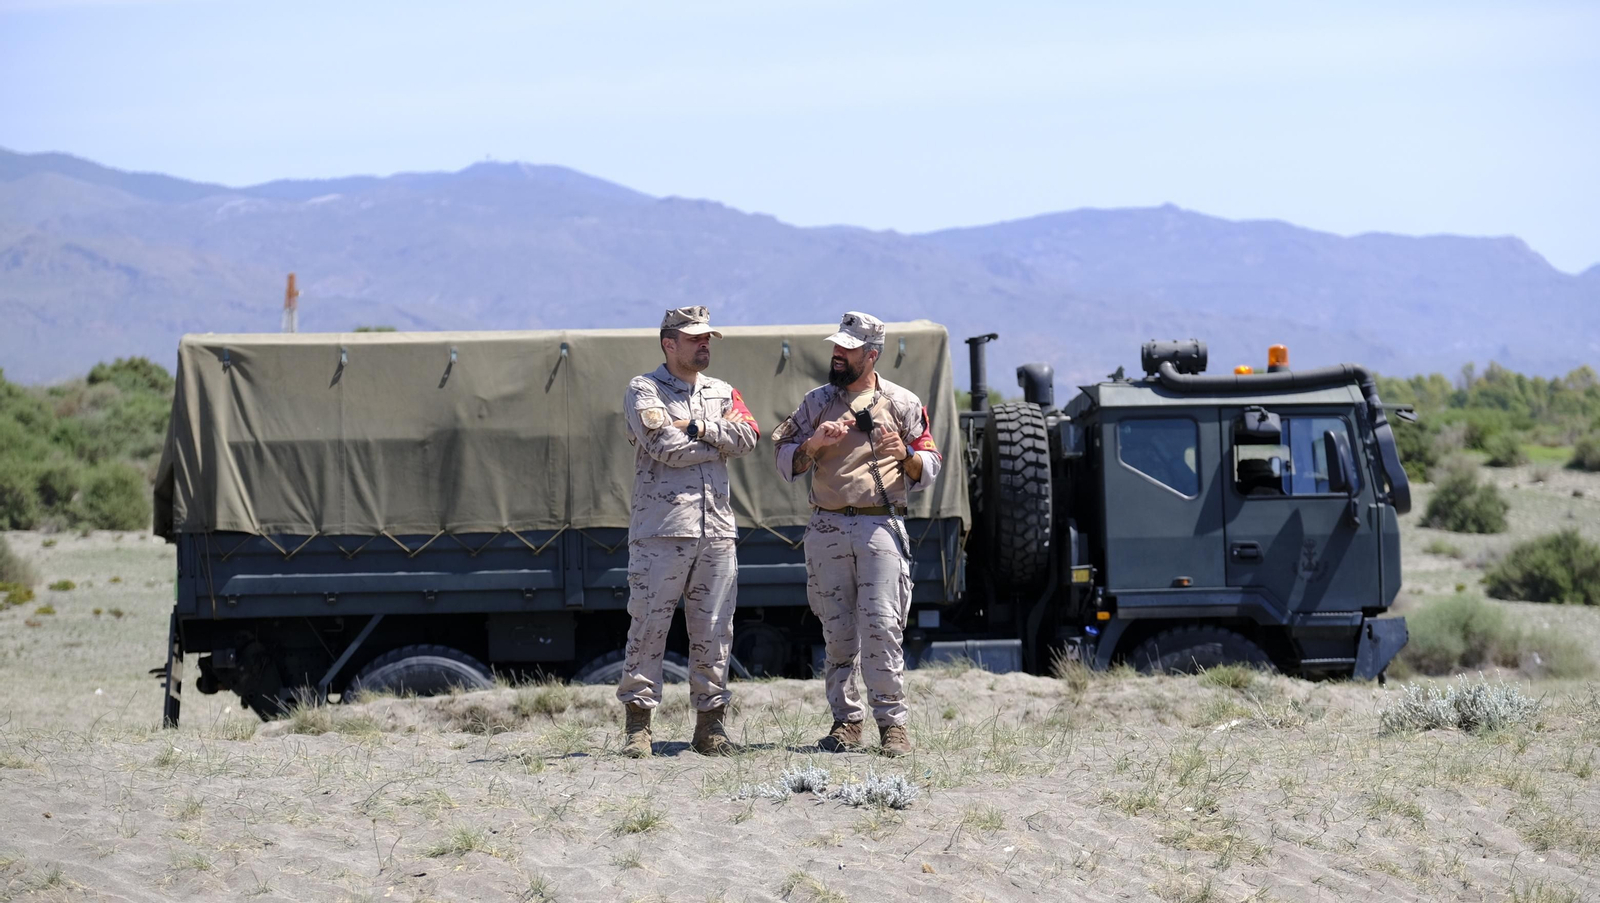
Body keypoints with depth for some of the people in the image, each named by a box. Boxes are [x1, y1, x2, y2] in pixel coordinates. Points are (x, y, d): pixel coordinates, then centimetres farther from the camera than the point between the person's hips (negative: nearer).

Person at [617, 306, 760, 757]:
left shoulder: (723, 394, 19)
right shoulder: (643, 390, 2)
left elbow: (748, 435, 0)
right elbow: (666, 448, -12)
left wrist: (696, 427, -10)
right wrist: (720, 440, 0)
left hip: (716, 529, 5)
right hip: (661, 528, -5)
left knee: (714, 631, 5)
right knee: (648, 626, -6)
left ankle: (710, 721, 11)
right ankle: (638, 723, -2)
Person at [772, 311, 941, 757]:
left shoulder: (902, 403, 8)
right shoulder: (817, 402, 14)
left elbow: (929, 470, 8)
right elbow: (786, 462, 12)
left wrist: (905, 454, -13)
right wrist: (813, 443, -8)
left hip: (880, 526, -3)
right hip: (827, 530, 3)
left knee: (881, 626, -12)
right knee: (837, 631, 3)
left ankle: (892, 721, -9)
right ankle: (846, 720, 9)